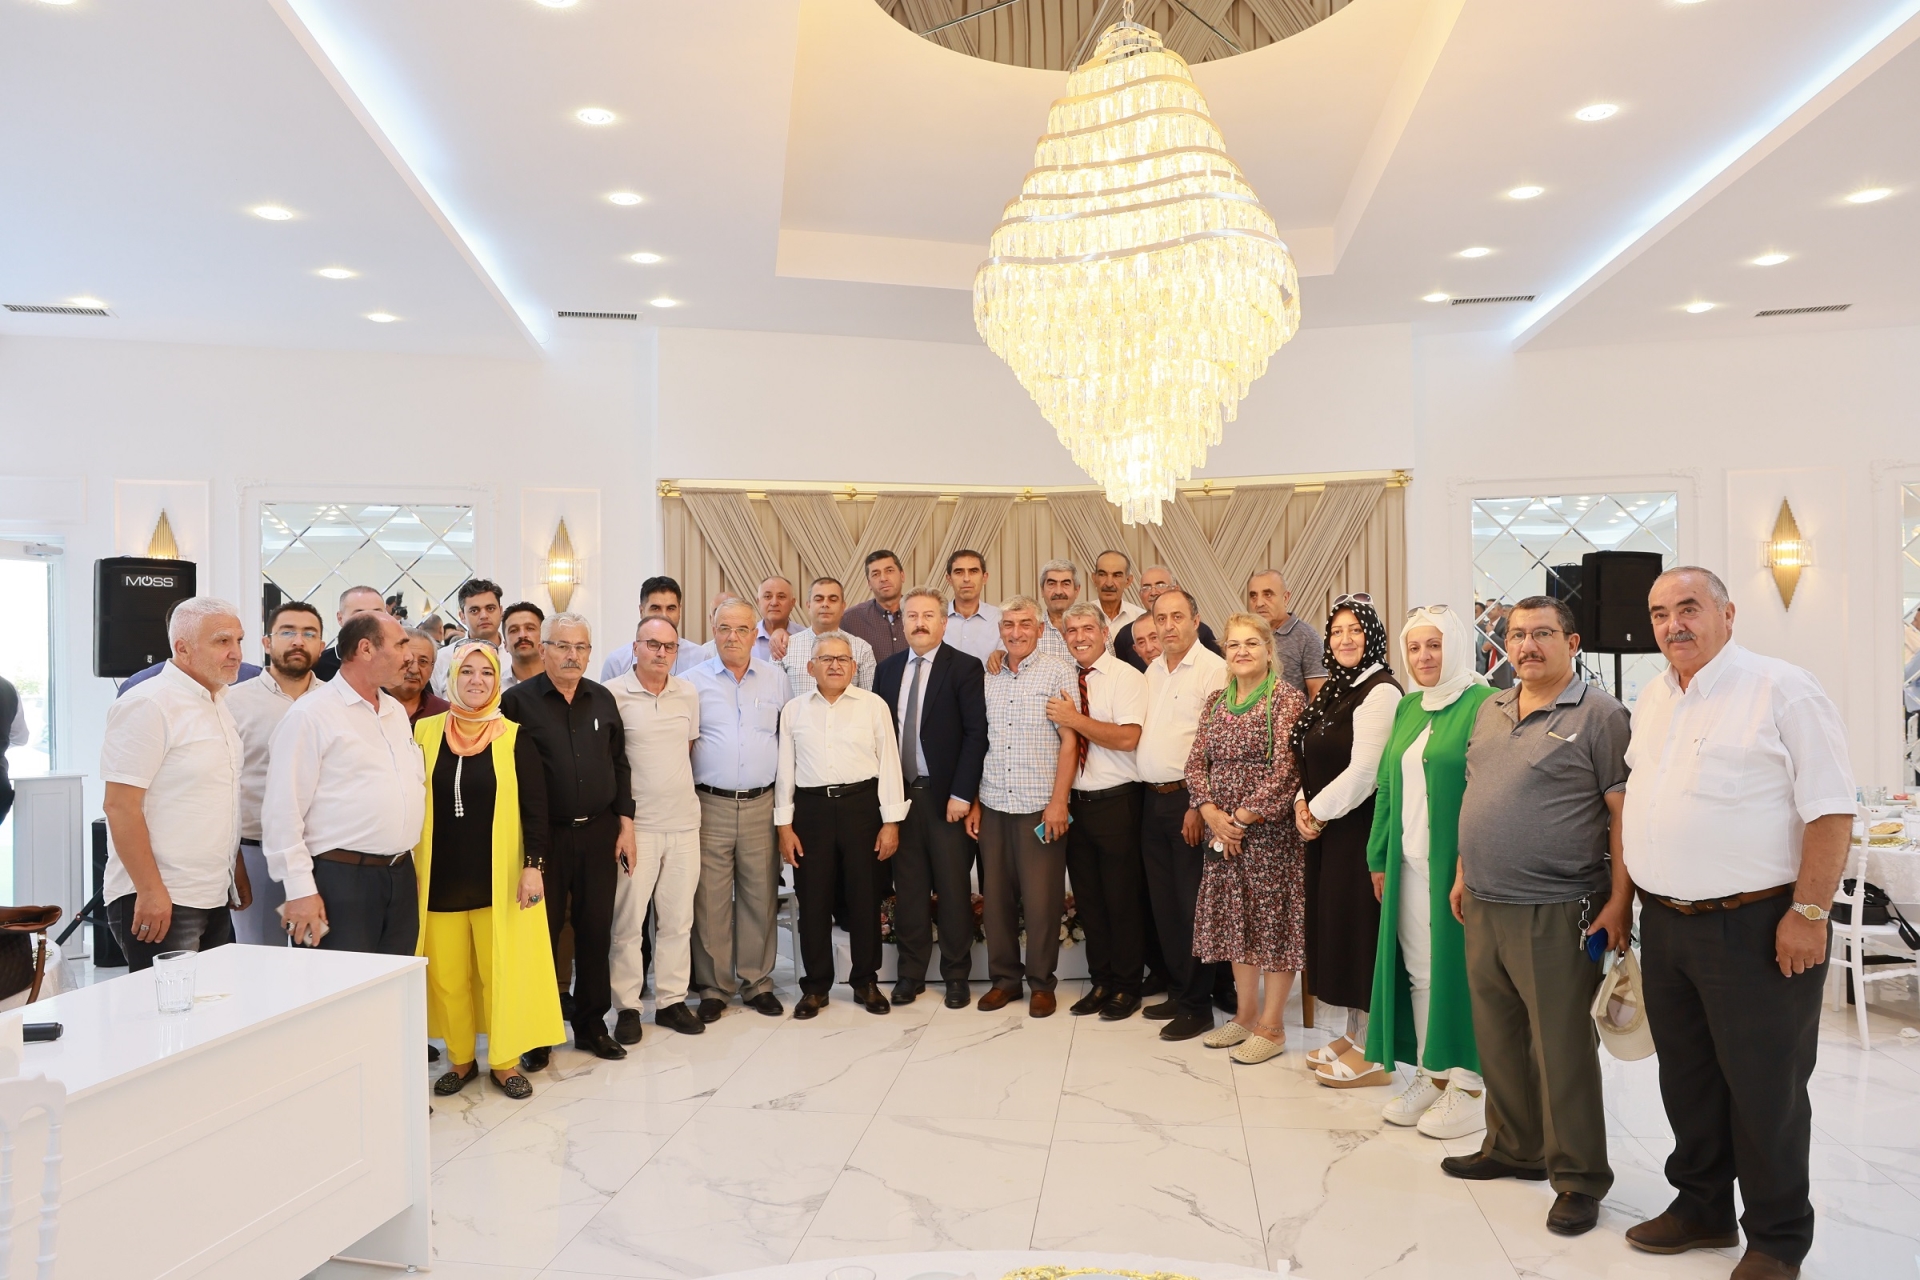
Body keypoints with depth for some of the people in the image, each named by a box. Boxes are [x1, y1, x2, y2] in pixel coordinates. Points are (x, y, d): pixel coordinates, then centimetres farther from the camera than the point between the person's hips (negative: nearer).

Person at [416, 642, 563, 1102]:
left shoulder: (515, 737, -3)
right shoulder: (425, 732, 1)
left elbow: (534, 806, -3)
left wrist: (533, 865, -10)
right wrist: (408, 868, 5)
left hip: (499, 877, -1)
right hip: (439, 877, 2)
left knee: (502, 970, 4)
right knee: (446, 974, 7)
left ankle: (505, 1060, 19)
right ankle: (460, 1058, 25)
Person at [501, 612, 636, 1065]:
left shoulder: (602, 700, 8)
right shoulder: (518, 700, -6)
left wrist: (625, 822, 6)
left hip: (600, 832, 4)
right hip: (544, 836, -3)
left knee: (596, 931, 10)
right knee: (542, 933, 5)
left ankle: (591, 1023, 23)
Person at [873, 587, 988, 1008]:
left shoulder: (965, 667, -4)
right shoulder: (887, 669, 10)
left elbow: (976, 733, -9)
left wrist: (962, 794, -14)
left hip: (946, 795, -3)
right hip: (899, 793, 4)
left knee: (954, 887, 5)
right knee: (908, 887, 9)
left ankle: (956, 975, 18)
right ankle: (911, 972, 21)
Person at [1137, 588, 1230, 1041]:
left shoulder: (1213, 670, -11)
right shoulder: (1153, 671, 14)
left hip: (1189, 799, -7)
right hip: (1152, 798, 8)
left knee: (1193, 903, 0)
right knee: (1163, 901, 13)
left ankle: (1198, 1004, 10)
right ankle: (1177, 991, 26)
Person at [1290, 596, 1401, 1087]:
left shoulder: (1380, 692, -14)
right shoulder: (1336, 690, 14)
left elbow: (1363, 771, -20)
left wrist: (1319, 812, -11)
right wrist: (1303, 802, 2)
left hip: (1360, 828, -9)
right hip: (1326, 829, 9)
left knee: (1361, 930, -2)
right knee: (1336, 925, 14)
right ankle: (1353, 1033, 27)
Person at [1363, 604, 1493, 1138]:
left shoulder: (1484, 704, -9)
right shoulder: (1407, 708, 14)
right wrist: (1379, 857, 14)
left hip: (1457, 864, -7)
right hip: (1409, 865, 7)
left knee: (1457, 969, 2)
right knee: (1419, 972, 12)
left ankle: (1469, 1084, 16)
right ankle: (1432, 1074, 25)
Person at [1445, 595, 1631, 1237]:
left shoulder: (1599, 714, -8)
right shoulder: (1490, 710, 13)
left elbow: (1623, 812, -11)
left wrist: (1620, 900, -15)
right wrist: (1464, 873, 18)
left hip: (1555, 913, -7)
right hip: (1484, 907, 7)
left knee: (1561, 1048, 1)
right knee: (1498, 1038, 17)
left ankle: (1578, 1178, 16)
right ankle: (1513, 1147, 33)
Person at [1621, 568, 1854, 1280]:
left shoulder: (1782, 691, -11)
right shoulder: (1653, 700, 11)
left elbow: (1830, 809, -14)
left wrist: (1808, 912, -18)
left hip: (1754, 927, -7)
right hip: (1665, 926, 7)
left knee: (1764, 1088, 4)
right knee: (1687, 1078, 17)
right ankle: (1701, 1208, 34)